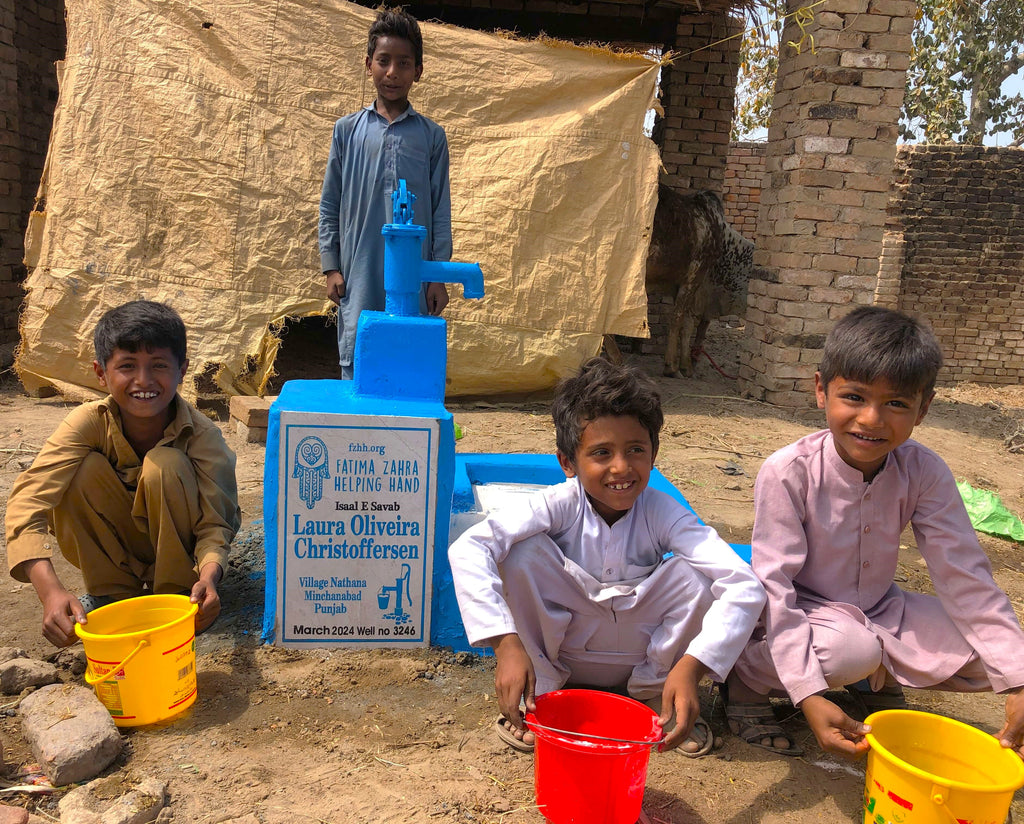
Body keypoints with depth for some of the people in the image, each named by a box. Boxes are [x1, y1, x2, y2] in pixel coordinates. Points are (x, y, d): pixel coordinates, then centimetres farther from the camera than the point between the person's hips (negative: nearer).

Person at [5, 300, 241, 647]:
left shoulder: (202, 434, -25)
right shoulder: (88, 422, -23)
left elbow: (216, 522, -27)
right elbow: (27, 500, -33)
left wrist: (209, 576, -50)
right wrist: (51, 591, -48)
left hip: (178, 545, -1)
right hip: (117, 549, 2)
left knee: (165, 463, -30)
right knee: (84, 468, -26)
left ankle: (176, 590, -10)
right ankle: (110, 591, -6)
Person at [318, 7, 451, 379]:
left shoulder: (431, 135, 8)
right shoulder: (348, 130, 8)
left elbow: (441, 212, 7)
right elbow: (329, 205, 11)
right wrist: (331, 267, 3)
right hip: (359, 278, 0)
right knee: (355, 366, 3)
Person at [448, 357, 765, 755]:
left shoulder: (662, 512, -21)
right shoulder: (561, 504, -23)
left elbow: (745, 587, -32)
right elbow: (467, 549, -36)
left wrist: (690, 668, -45)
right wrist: (507, 645, -45)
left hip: (641, 657, 1)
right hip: (562, 653, -1)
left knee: (696, 573, -26)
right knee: (524, 551, -28)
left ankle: (656, 695, 2)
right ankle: (541, 692, -4)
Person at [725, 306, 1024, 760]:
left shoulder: (924, 472, -13)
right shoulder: (787, 473, -25)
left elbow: (965, 577, -11)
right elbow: (774, 584, -25)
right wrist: (809, 696, -33)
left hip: (879, 612, 5)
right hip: (804, 613, -5)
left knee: (987, 651, -13)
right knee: (852, 650, -35)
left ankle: (877, 679, 13)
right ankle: (746, 675, -7)